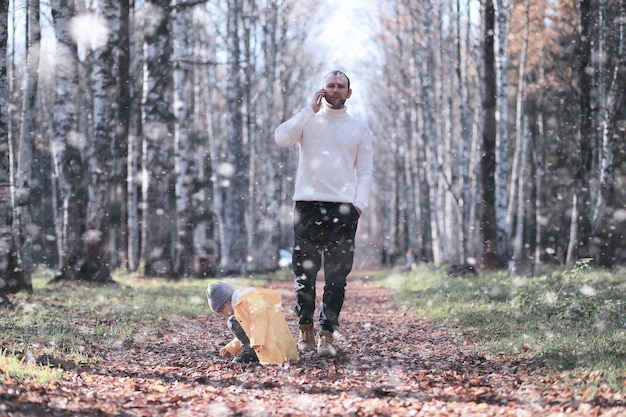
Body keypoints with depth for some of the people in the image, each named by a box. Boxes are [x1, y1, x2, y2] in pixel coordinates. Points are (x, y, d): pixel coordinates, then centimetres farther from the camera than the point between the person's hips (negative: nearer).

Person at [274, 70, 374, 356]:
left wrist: (359, 204, -4)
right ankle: (305, 328, 15)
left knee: (337, 276, -3)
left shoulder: (359, 129, 14)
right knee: (304, 271, 0)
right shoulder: (308, 120, 10)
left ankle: (327, 335, 0)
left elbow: (365, 172, 11)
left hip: (343, 209, 1)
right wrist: (311, 110, -9)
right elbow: (281, 138, -10)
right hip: (307, 204, -1)